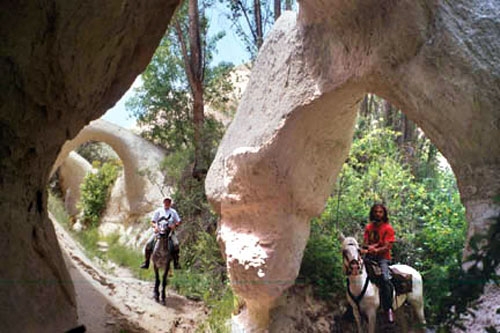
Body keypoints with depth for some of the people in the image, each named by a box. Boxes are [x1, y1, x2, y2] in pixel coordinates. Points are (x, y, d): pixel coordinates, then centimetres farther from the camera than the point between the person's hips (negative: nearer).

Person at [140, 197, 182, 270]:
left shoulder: (173, 212, 12)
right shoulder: (158, 211, 9)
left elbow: (179, 221, 9)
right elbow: (152, 222, 5)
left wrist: (175, 225, -13)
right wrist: (155, 226, -18)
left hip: (170, 231, 0)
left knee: (176, 244, -27)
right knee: (148, 243, -19)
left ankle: (176, 263, -18)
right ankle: (146, 263, -6)